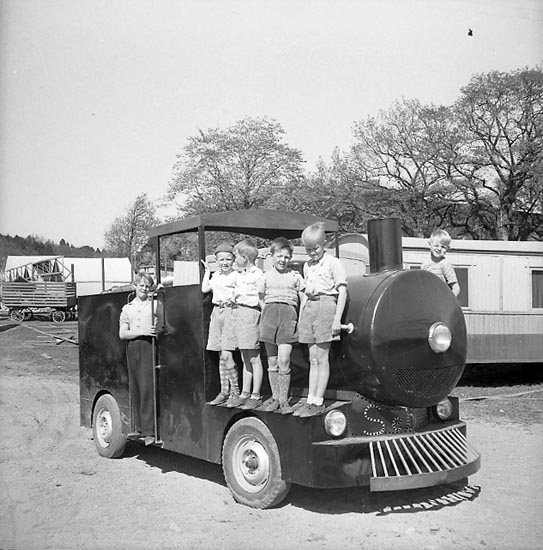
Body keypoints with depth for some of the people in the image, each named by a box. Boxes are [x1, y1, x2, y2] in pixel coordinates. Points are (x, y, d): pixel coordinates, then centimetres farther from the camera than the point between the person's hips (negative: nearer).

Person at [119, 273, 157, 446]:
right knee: (134, 389, 5)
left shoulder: (155, 304, 7)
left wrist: (157, 329, -18)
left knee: (147, 388, -11)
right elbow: (122, 334, 7)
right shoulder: (127, 308, 15)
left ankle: (149, 431, -10)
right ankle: (139, 428, 14)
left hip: (149, 346, -4)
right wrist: (142, 332, -7)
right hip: (132, 348, 4)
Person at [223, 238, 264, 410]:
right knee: (245, 358, 11)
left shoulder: (258, 275, -7)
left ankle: (255, 396, 1)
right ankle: (245, 394, 15)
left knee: (254, 358, -4)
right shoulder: (240, 275, 19)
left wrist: (244, 298, -13)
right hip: (237, 312, 8)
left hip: (250, 313, -8)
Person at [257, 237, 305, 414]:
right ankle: (274, 398, 14)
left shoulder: (295, 276, 12)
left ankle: (284, 400, -3)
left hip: (289, 315, -2)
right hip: (270, 313, 2)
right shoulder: (265, 277, 13)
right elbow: (261, 300, 15)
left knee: (283, 360, -11)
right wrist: (261, 320, 7)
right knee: (272, 362, 5)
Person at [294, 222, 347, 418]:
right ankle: (310, 400, 10)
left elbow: (342, 291, -7)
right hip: (309, 308, 6)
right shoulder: (307, 266, 15)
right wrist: (300, 318, 15)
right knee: (313, 359, 7)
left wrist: (337, 319, -13)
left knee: (322, 357, -4)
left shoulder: (332, 263, -4)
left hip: (326, 306, -6)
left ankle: (318, 402, 0)